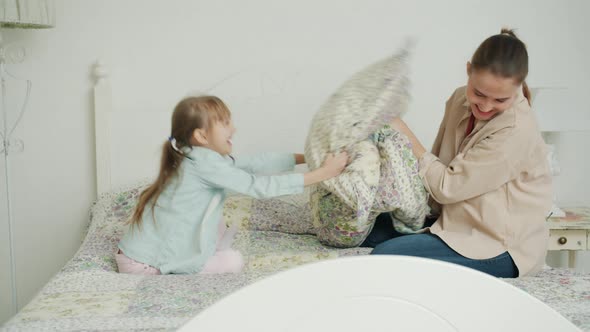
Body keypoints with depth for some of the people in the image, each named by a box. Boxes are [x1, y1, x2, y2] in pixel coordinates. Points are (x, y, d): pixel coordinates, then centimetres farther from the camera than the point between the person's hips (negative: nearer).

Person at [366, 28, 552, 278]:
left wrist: (404, 133, -14)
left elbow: (447, 187, -19)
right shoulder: (460, 100, 0)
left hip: (501, 249, -8)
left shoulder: (516, 132, -24)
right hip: (455, 218, 8)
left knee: (383, 257, -22)